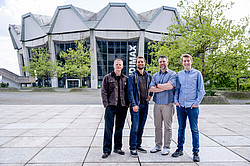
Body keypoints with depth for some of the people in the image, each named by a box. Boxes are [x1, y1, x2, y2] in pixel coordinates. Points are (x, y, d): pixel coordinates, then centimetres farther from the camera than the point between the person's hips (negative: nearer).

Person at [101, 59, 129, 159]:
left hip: (123, 107, 3)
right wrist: (106, 104, -8)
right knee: (108, 128, 0)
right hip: (111, 106, -3)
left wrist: (127, 104, 2)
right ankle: (107, 150, 10)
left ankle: (117, 148, 25)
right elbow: (103, 92, 0)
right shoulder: (107, 77, 4)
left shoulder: (126, 79, 11)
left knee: (119, 128, 12)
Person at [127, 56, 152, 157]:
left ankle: (138, 145, 26)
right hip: (136, 105, -5)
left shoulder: (148, 76, 12)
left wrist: (150, 95, 5)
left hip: (145, 104, 5)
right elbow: (130, 91, -8)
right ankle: (132, 148, 6)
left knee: (141, 127, 13)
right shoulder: (132, 76, -2)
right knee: (134, 128, -5)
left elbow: (151, 87, 25)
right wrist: (133, 104, -16)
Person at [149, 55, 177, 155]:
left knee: (167, 127, 2)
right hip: (157, 103, 4)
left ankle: (166, 147, 14)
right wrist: (165, 87, -10)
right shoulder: (155, 75, 13)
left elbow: (170, 86, -17)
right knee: (157, 126, 10)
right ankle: (158, 145, 22)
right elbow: (151, 89, -1)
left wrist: (158, 85, -5)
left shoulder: (172, 74, 1)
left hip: (167, 104, -4)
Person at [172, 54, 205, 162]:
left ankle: (196, 152, 14)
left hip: (192, 107, -3)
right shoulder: (179, 74, 10)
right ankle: (180, 149, 24)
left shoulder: (197, 73, 2)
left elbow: (201, 90, 2)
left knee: (194, 130, 3)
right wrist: (176, 100, 3)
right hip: (181, 106, 3)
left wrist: (197, 102, -7)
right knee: (181, 128, 12)